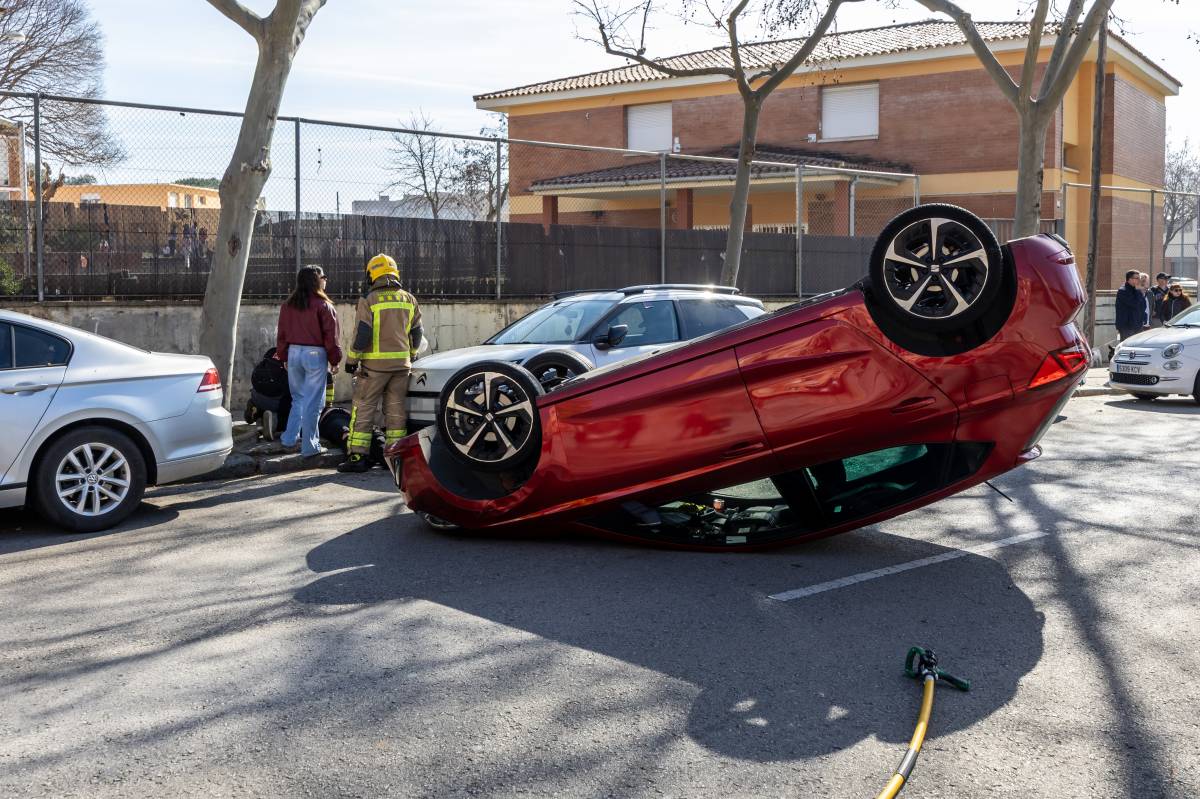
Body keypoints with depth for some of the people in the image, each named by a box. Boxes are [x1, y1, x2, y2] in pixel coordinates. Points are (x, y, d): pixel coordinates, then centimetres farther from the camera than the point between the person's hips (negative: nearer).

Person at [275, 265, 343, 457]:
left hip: (293, 352, 6)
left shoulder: (288, 305, 8)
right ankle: (309, 447, 3)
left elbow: (282, 334, 12)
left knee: (298, 398, 19)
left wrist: (283, 356, 21)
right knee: (312, 402, 0)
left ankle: (290, 438, 18)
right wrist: (334, 360, 0)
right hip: (315, 354, -5)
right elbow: (331, 336, -8)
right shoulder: (323, 305, -9)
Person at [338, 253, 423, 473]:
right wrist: (411, 355, 28)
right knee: (396, 410, 10)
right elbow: (416, 333, 14)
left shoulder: (369, 300, -8)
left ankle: (358, 457, -3)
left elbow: (362, 334, -12)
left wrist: (352, 359, -3)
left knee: (363, 410, 0)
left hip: (374, 364, -4)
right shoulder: (409, 299, 7)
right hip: (401, 364, 4)